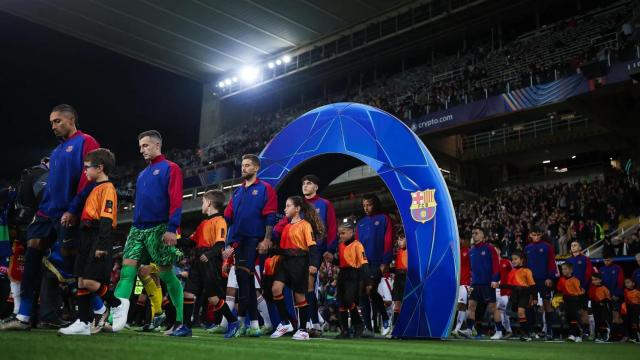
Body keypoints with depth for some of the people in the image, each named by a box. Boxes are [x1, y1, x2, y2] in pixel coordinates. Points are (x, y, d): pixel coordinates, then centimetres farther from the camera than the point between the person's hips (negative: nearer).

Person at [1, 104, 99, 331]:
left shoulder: (85, 142, -5)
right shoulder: (57, 151, 22)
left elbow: (88, 178, -16)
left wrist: (73, 210, -21)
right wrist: (40, 210, 16)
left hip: (68, 215, -8)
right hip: (48, 213, 8)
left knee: (71, 265, -4)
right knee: (32, 256, 0)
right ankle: (23, 317, 2)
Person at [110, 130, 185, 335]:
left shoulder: (170, 168, -2)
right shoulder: (143, 174, 22)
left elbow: (176, 200, -12)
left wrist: (172, 228, -20)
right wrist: (136, 225, 18)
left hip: (159, 229, -7)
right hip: (138, 229, 7)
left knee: (167, 274, -3)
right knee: (127, 269, -7)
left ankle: (182, 322, 7)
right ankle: (116, 318, -13)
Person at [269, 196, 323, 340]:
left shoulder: (305, 225, -5)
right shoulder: (286, 226, 17)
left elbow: (312, 245, -13)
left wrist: (313, 263, -24)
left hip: (299, 262, -6)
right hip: (285, 261, 6)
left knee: (299, 296, 2)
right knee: (276, 288, -13)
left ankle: (303, 330, 15)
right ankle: (285, 323, 1)